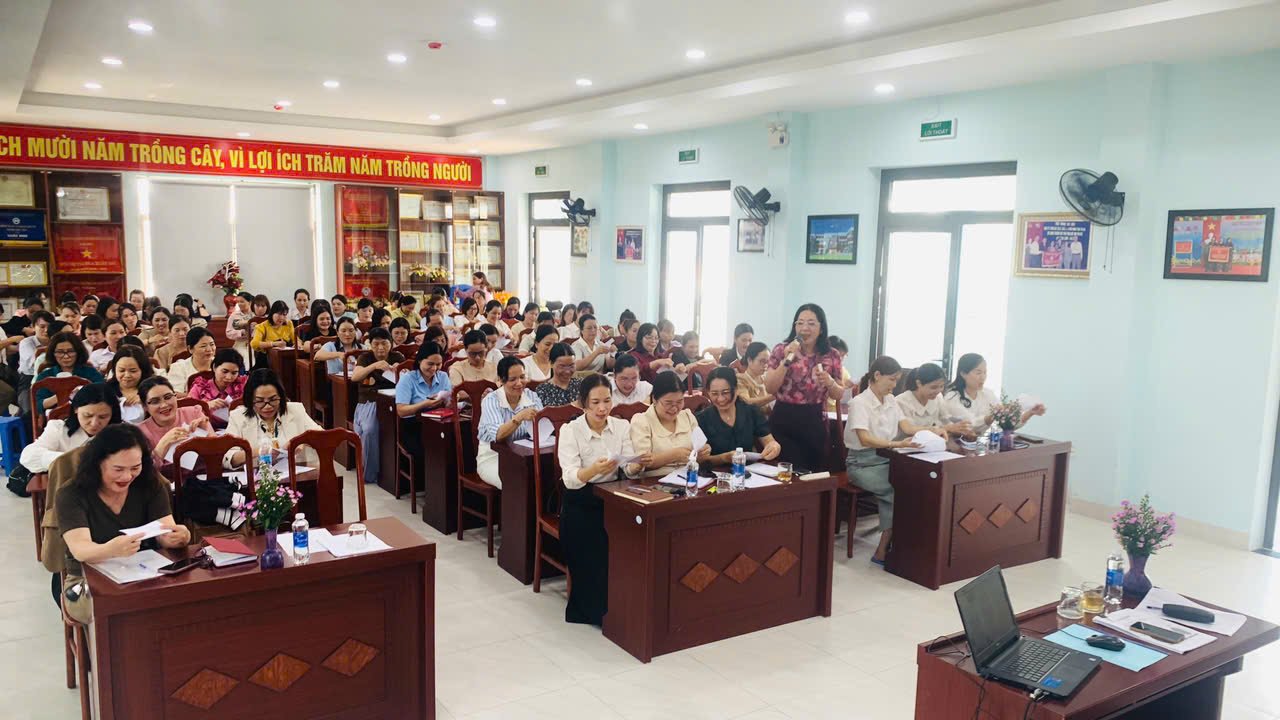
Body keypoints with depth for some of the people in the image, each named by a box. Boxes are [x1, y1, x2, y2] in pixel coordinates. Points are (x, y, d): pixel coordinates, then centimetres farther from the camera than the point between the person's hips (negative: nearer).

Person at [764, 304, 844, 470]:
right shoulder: (782, 350, -3)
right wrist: (787, 360, -18)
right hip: (783, 420, -2)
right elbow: (769, 389, -9)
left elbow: (839, 395, 10)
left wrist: (830, 382, -12)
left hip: (814, 421, 3)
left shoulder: (832, 356, 3)